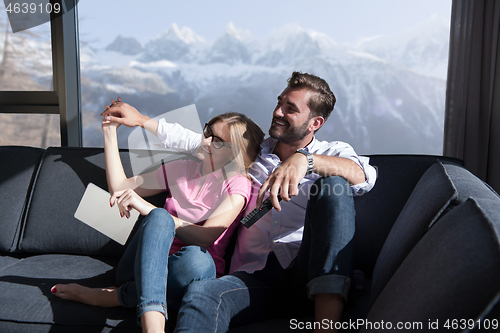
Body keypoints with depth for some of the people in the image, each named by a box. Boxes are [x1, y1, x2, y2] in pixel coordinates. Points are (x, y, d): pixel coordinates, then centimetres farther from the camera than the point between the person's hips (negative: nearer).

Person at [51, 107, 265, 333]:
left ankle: (103, 297, -21)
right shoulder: (181, 169, 14)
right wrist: (109, 131, 15)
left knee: (197, 259, -40)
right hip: (143, 269, 3)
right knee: (160, 218, -30)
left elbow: (205, 237, -19)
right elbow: (120, 187, 17)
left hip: (186, 273, -3)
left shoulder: (238, 185, -3)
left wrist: (147, 208, -27)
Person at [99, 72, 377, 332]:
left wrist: (304, 159, -29)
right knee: (201, 295, -32)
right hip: (257, 275, 2)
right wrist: (142, 119, 21)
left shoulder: (331, 153, 10)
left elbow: (364, 176, -13)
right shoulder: (253, 151, 22)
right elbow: (195, 141, 26)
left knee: (333, 186, -28)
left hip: (310, 277, -1)